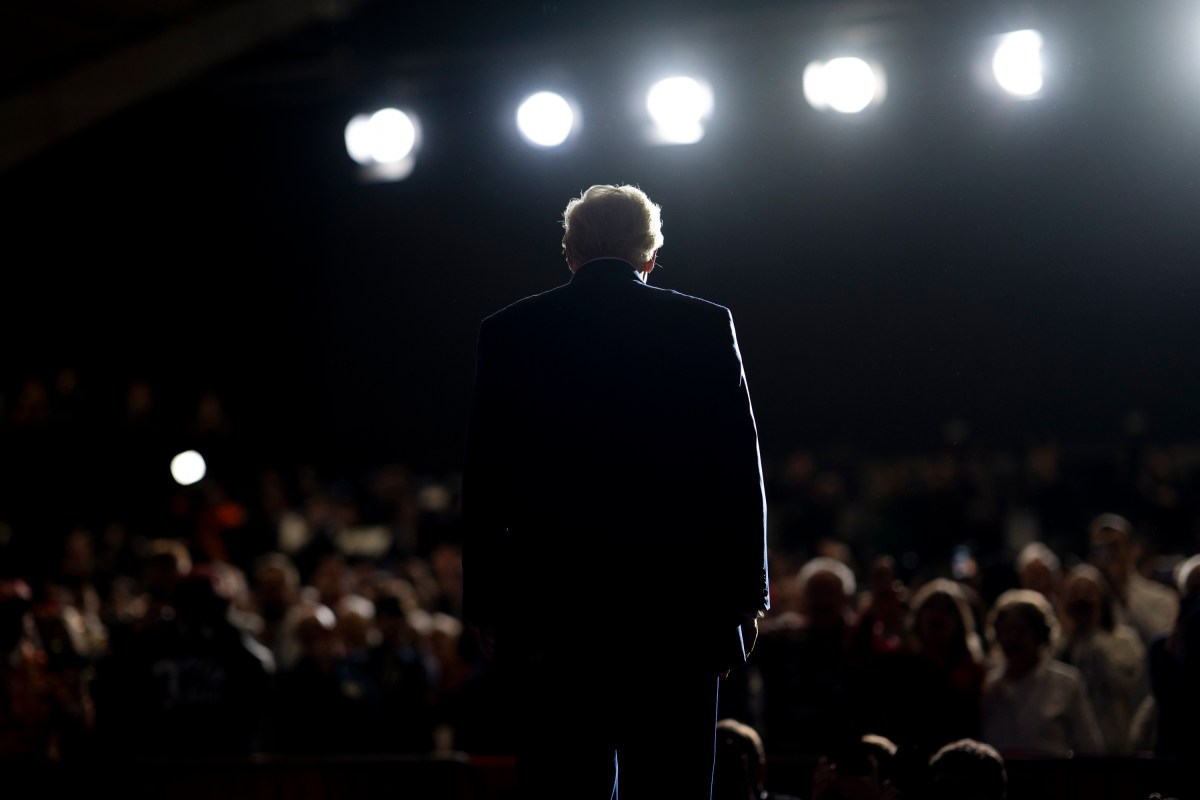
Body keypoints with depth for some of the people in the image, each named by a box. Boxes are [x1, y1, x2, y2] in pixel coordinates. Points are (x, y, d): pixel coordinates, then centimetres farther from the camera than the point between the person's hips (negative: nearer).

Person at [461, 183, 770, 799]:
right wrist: (747, 595, 7)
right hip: (678, 609, 0)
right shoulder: (706, 327, 1)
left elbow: (484, 483, 3)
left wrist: (484, 604, 9)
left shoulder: (508, 333, 2)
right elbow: (741, 471, 1)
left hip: (548, 611, 0)